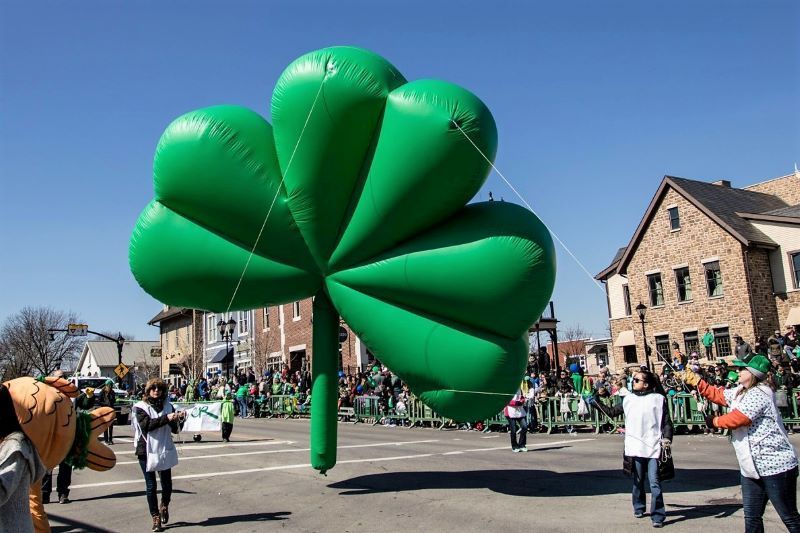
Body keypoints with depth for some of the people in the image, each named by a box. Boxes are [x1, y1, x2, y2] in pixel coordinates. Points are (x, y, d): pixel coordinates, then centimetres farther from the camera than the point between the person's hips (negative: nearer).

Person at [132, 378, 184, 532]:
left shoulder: (167, 405, 6)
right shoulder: (141, 407, -3)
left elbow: (175, 429, 5)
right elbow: (147, 424, -20)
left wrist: (178, 419, -16)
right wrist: (166, 418, -30)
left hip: (165, 449, 3)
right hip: (147, 451, -3)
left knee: (167, 483, 7)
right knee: (151, 485, 5)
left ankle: (164, 506, 35)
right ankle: (155, 517, 16)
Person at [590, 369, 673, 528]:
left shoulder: (659, 399, -1)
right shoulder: (629, 399, 8)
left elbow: (666, 423, 1)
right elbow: (611, 412, 18)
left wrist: (666, 441, -8)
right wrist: (595, 403, 16)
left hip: (653, 448, -3)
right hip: (634, 447, 4)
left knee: (654, 482, -7)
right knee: (637, 481, 14)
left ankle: (658, 516, 1)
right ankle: (639, 508, 33)